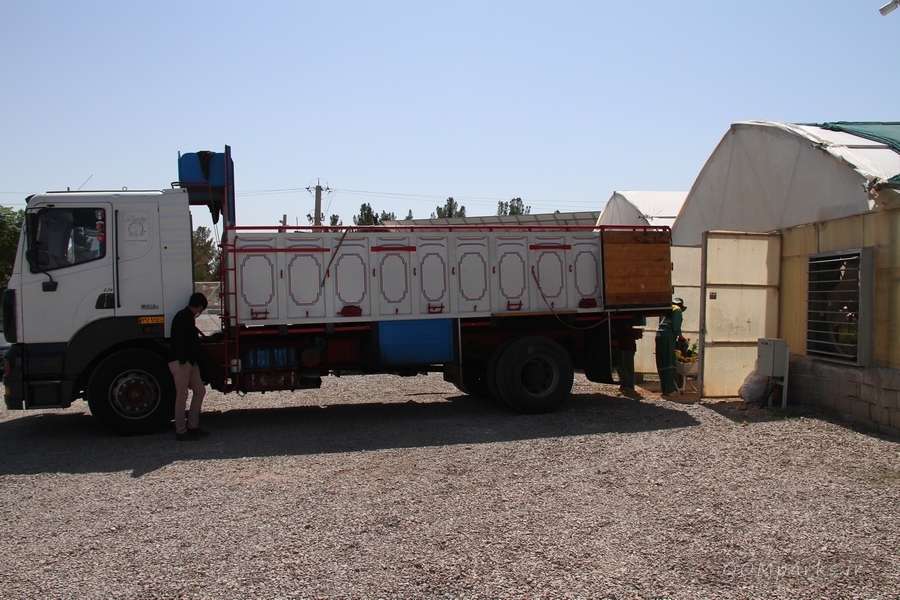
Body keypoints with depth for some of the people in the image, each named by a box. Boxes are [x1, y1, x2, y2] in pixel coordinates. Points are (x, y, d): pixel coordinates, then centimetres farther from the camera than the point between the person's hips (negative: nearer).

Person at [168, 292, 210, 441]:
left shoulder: (189, 317, 18)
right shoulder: (183, 316, -13)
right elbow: (178, 340, -22)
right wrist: (182, 360, -24)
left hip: (190, 362, 10)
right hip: (180, 362, -10)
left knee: (200, 390, 11)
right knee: (182, 396, -4)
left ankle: (192, 426, 19)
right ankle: (181, 431, 3)